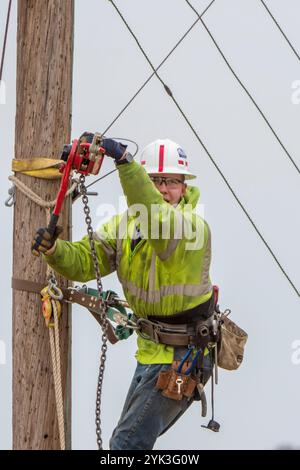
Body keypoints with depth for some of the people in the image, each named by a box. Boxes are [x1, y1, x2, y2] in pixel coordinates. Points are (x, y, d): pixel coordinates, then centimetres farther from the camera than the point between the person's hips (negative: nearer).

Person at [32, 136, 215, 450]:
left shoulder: (194, 226, -22)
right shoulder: (124, 225, 2)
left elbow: (157, 219, -44)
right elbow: (84, 261, -6)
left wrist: (124, 163, -54)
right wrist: (54, 249, -28)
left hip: (180, 355, -8)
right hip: (151, 350, 8)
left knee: (127, 443, -11)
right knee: (129, 439, 19)